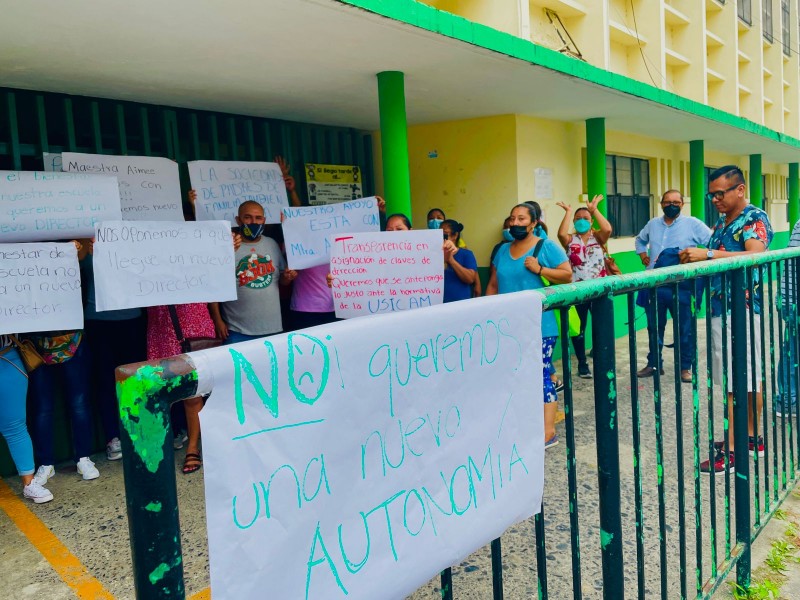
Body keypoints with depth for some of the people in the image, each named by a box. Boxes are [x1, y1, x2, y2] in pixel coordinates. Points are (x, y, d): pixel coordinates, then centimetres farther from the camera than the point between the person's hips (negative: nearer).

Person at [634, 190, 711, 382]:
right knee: (654, 326, 13)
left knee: (685, 328, 3)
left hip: (680, 286, -4)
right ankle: (654, 363, 26)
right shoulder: (652, 224, 11)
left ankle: (685, 367, 16)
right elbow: (640, 240, 31)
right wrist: (643, 255, 16)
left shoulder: (693, 224, -2)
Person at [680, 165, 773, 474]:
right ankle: (752, 437, 25)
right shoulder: (721, 221, 16)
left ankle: (732, 449, -1)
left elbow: (755, 256, -26)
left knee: (738, 382, -5)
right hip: (720, 308, 8)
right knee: (748, 378, 15)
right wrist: (694, 258, 1)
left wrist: (707, 254, -32)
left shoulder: (755, 219, -9)